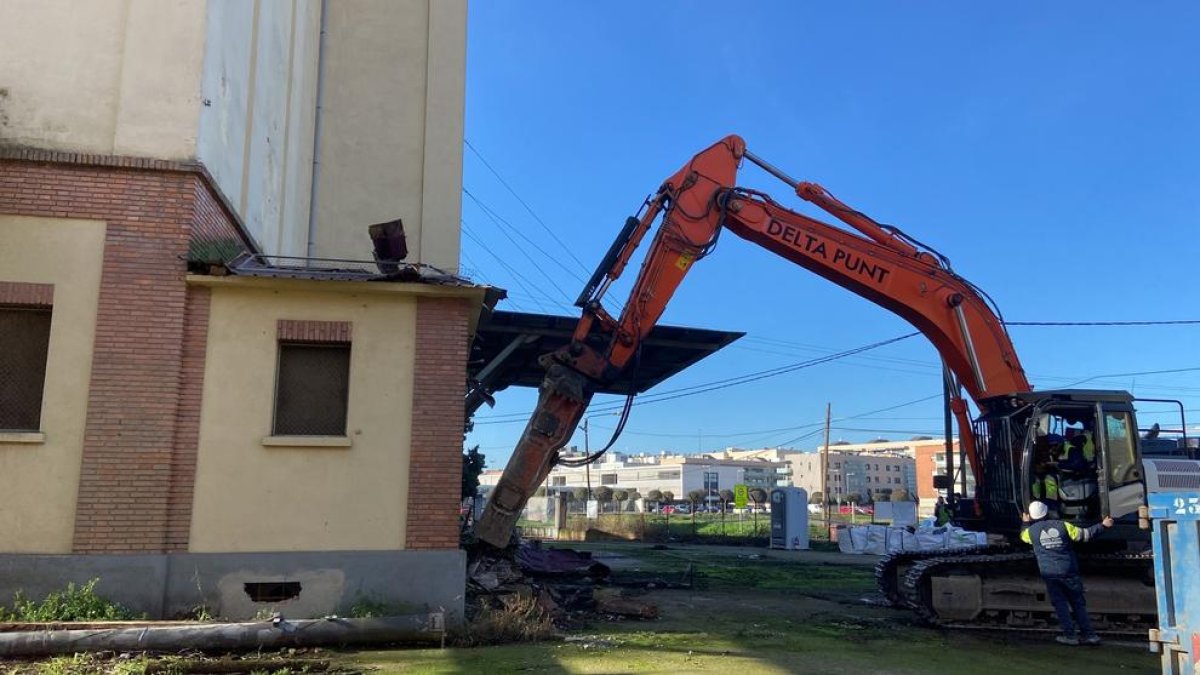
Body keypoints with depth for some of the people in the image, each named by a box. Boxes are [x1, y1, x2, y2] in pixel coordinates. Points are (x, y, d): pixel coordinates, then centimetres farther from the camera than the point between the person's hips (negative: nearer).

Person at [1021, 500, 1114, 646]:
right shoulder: (1062, 525, 1)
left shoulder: (1031, 531, 1)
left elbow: (1023, 535, 24)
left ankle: (1069, 635, 4)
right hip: (1069, 571, 2)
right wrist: (1102, 525, 18)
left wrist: (1026, 523, 43)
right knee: (1078, 603, 12)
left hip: (1050, 573, -1)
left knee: (1060, 603, 8)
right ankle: (1089, 634, 12)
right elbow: (1084, 534, 7)